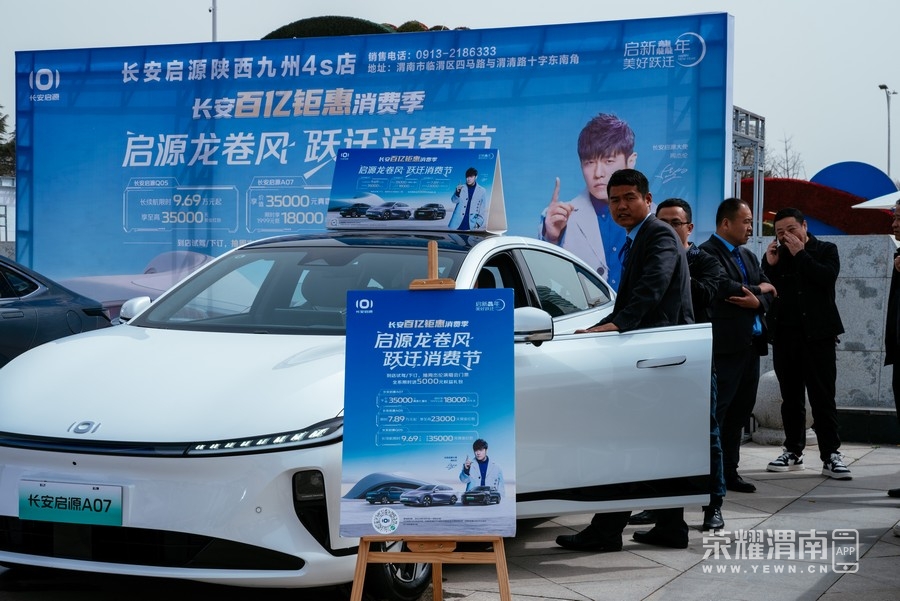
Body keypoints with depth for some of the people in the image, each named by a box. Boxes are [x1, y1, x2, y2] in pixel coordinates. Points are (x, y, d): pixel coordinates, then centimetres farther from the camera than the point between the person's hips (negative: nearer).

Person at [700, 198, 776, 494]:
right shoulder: (708, 253, -8)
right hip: (725, 345, -9)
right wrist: (759, 289, -5)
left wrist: (758, 301, -11)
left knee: (740, 411, 11)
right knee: (716, 411, -8)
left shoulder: (749, 256, 19)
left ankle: (729, 472, 19)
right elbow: (725, 288, -21)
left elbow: (770, 292, 12)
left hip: (751, 344, 9)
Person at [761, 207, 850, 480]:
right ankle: (793, 451, 15)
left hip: (817, 333, -4)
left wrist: (800, 254, -11)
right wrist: (770, 265, -7)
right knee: (790, 397, 9)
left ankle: (830, 455, -4)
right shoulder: (774, 255, 12)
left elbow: (828, 277, -15)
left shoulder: (825, 250, 4)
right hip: (784, 334, 4)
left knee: (823, 397, -5)